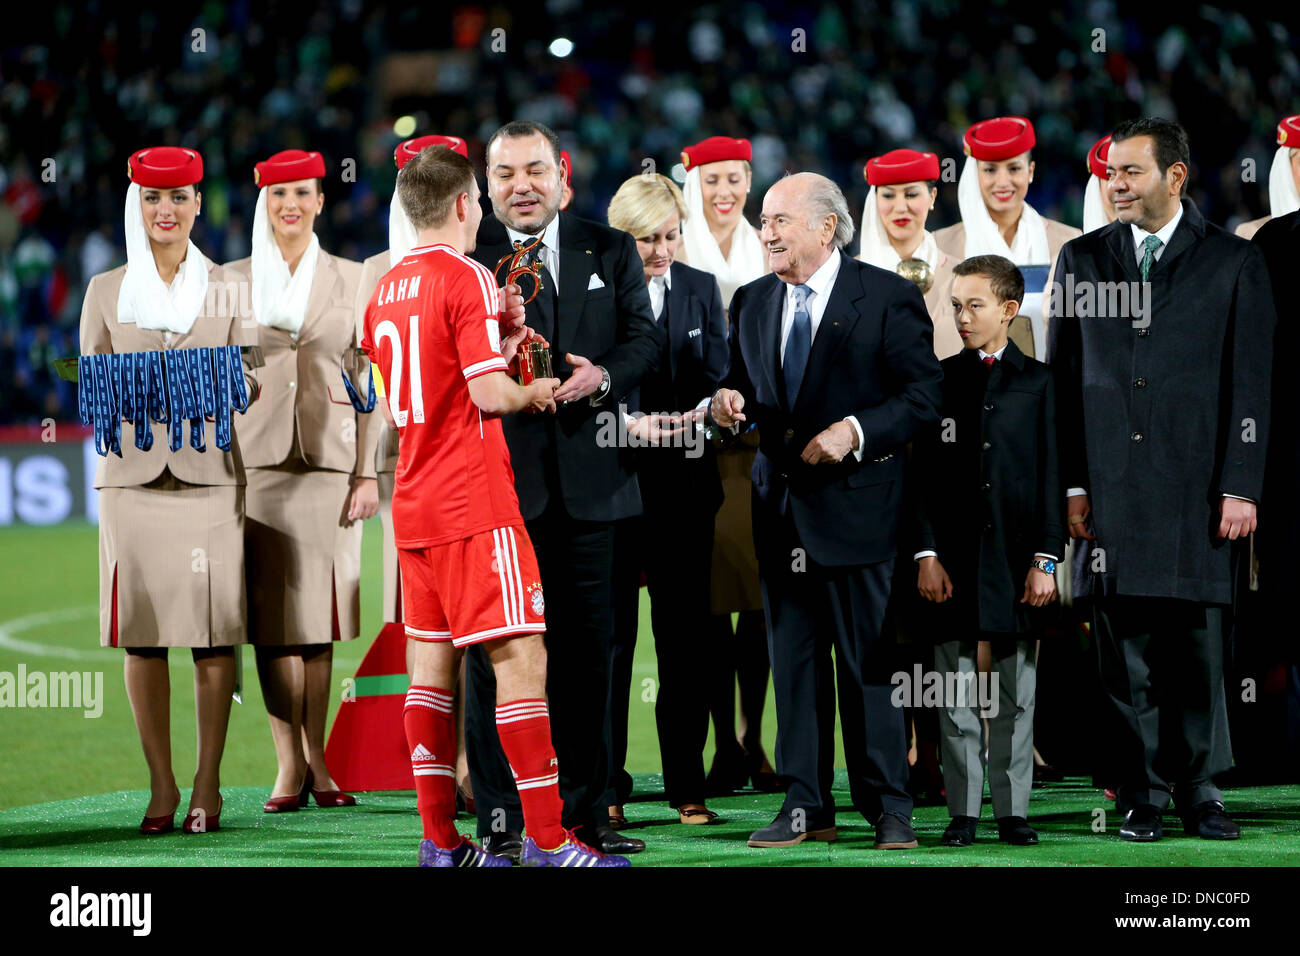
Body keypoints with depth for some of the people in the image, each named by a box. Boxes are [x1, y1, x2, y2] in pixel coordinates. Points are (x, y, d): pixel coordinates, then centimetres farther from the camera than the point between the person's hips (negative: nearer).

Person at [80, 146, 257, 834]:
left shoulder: (228, 289, 9)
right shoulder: (106, 290, 11)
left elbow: (250, 382, 8)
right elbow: (88, 385, 11)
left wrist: (221, 387, -9)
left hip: (208, 472, -1)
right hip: (132, 471, 1)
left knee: (213, 634, -4)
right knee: (141, 635, -1)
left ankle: (208, 784, 3)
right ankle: (161, 784, 7)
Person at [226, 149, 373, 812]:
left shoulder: (350, 280, 8)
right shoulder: (233, 279, 7)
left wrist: (369, 474, 1)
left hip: (328, 459, 1)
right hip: (257, 459, 0)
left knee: (320, 613, 1)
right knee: (273, 615, -3)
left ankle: (316, 760, 7)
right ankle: (290, 763, 0)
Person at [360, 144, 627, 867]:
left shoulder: (387, 290, 13)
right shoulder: (467, 278, -11)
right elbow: (489, 394, -18)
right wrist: (533, 393, 2)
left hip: (415, 504, 9)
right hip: (475, 504, -9)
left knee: (432, 662, 9)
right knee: (521, 658, -8)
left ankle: (441, 840, 11)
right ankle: (547, 839, -11)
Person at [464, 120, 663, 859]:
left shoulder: (610, 251, 11)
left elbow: (645, 338, 6)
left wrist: (603, 375, -14)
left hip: (588, 477, 3)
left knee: (586, 646, 9)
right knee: (492, 651, -1)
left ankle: (587, 811, 18)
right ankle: (500, 819, 4)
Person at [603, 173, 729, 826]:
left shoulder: (700, 290, 10)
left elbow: (718, 376, 9)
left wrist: (703, 412, -12)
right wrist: (629, 423, -19)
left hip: (685, 482, 3)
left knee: (685, 631, 4)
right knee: (609, 631, 1)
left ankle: (687, 785, 10)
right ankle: (606, 786, 6)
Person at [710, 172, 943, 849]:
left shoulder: (887, 297, -4)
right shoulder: (753, 302, 13)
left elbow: (923, 394, -7)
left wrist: (856, 431, -18)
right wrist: (729, 400, -3)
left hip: (855, 505, -5)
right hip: (781, 506, 5)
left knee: (868, 661, -1)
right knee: (792, 660, 6)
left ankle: (887, 808, 6)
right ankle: (806, 808, 12)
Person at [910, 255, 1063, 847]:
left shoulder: (1036, 382, 4)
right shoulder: (940, 380, 7)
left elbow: (1050, 476, 2)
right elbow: (923, 475, 5)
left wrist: (1045, 559, -4)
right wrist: (926, 554, -4)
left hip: (1016, 556, -1)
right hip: (954, 558, 1)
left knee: (1015, 693, 4)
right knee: (957, 691, 2)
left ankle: (1012, 810, 10)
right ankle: (963, 812, 7)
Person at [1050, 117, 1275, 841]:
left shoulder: (1235, 263, 4)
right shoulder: (1083, 259, 11)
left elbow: (1250, 386, 1)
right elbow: (1065, 379, 10)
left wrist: (1241, 488, -5)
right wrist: (1072, 483, 3)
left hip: (1197, 486, -2)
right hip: (1112, 485, 2)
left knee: (1199, 645, 1)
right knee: (1127, 647, 1)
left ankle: (1201, 789, 11)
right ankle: (1144, 794, 8)